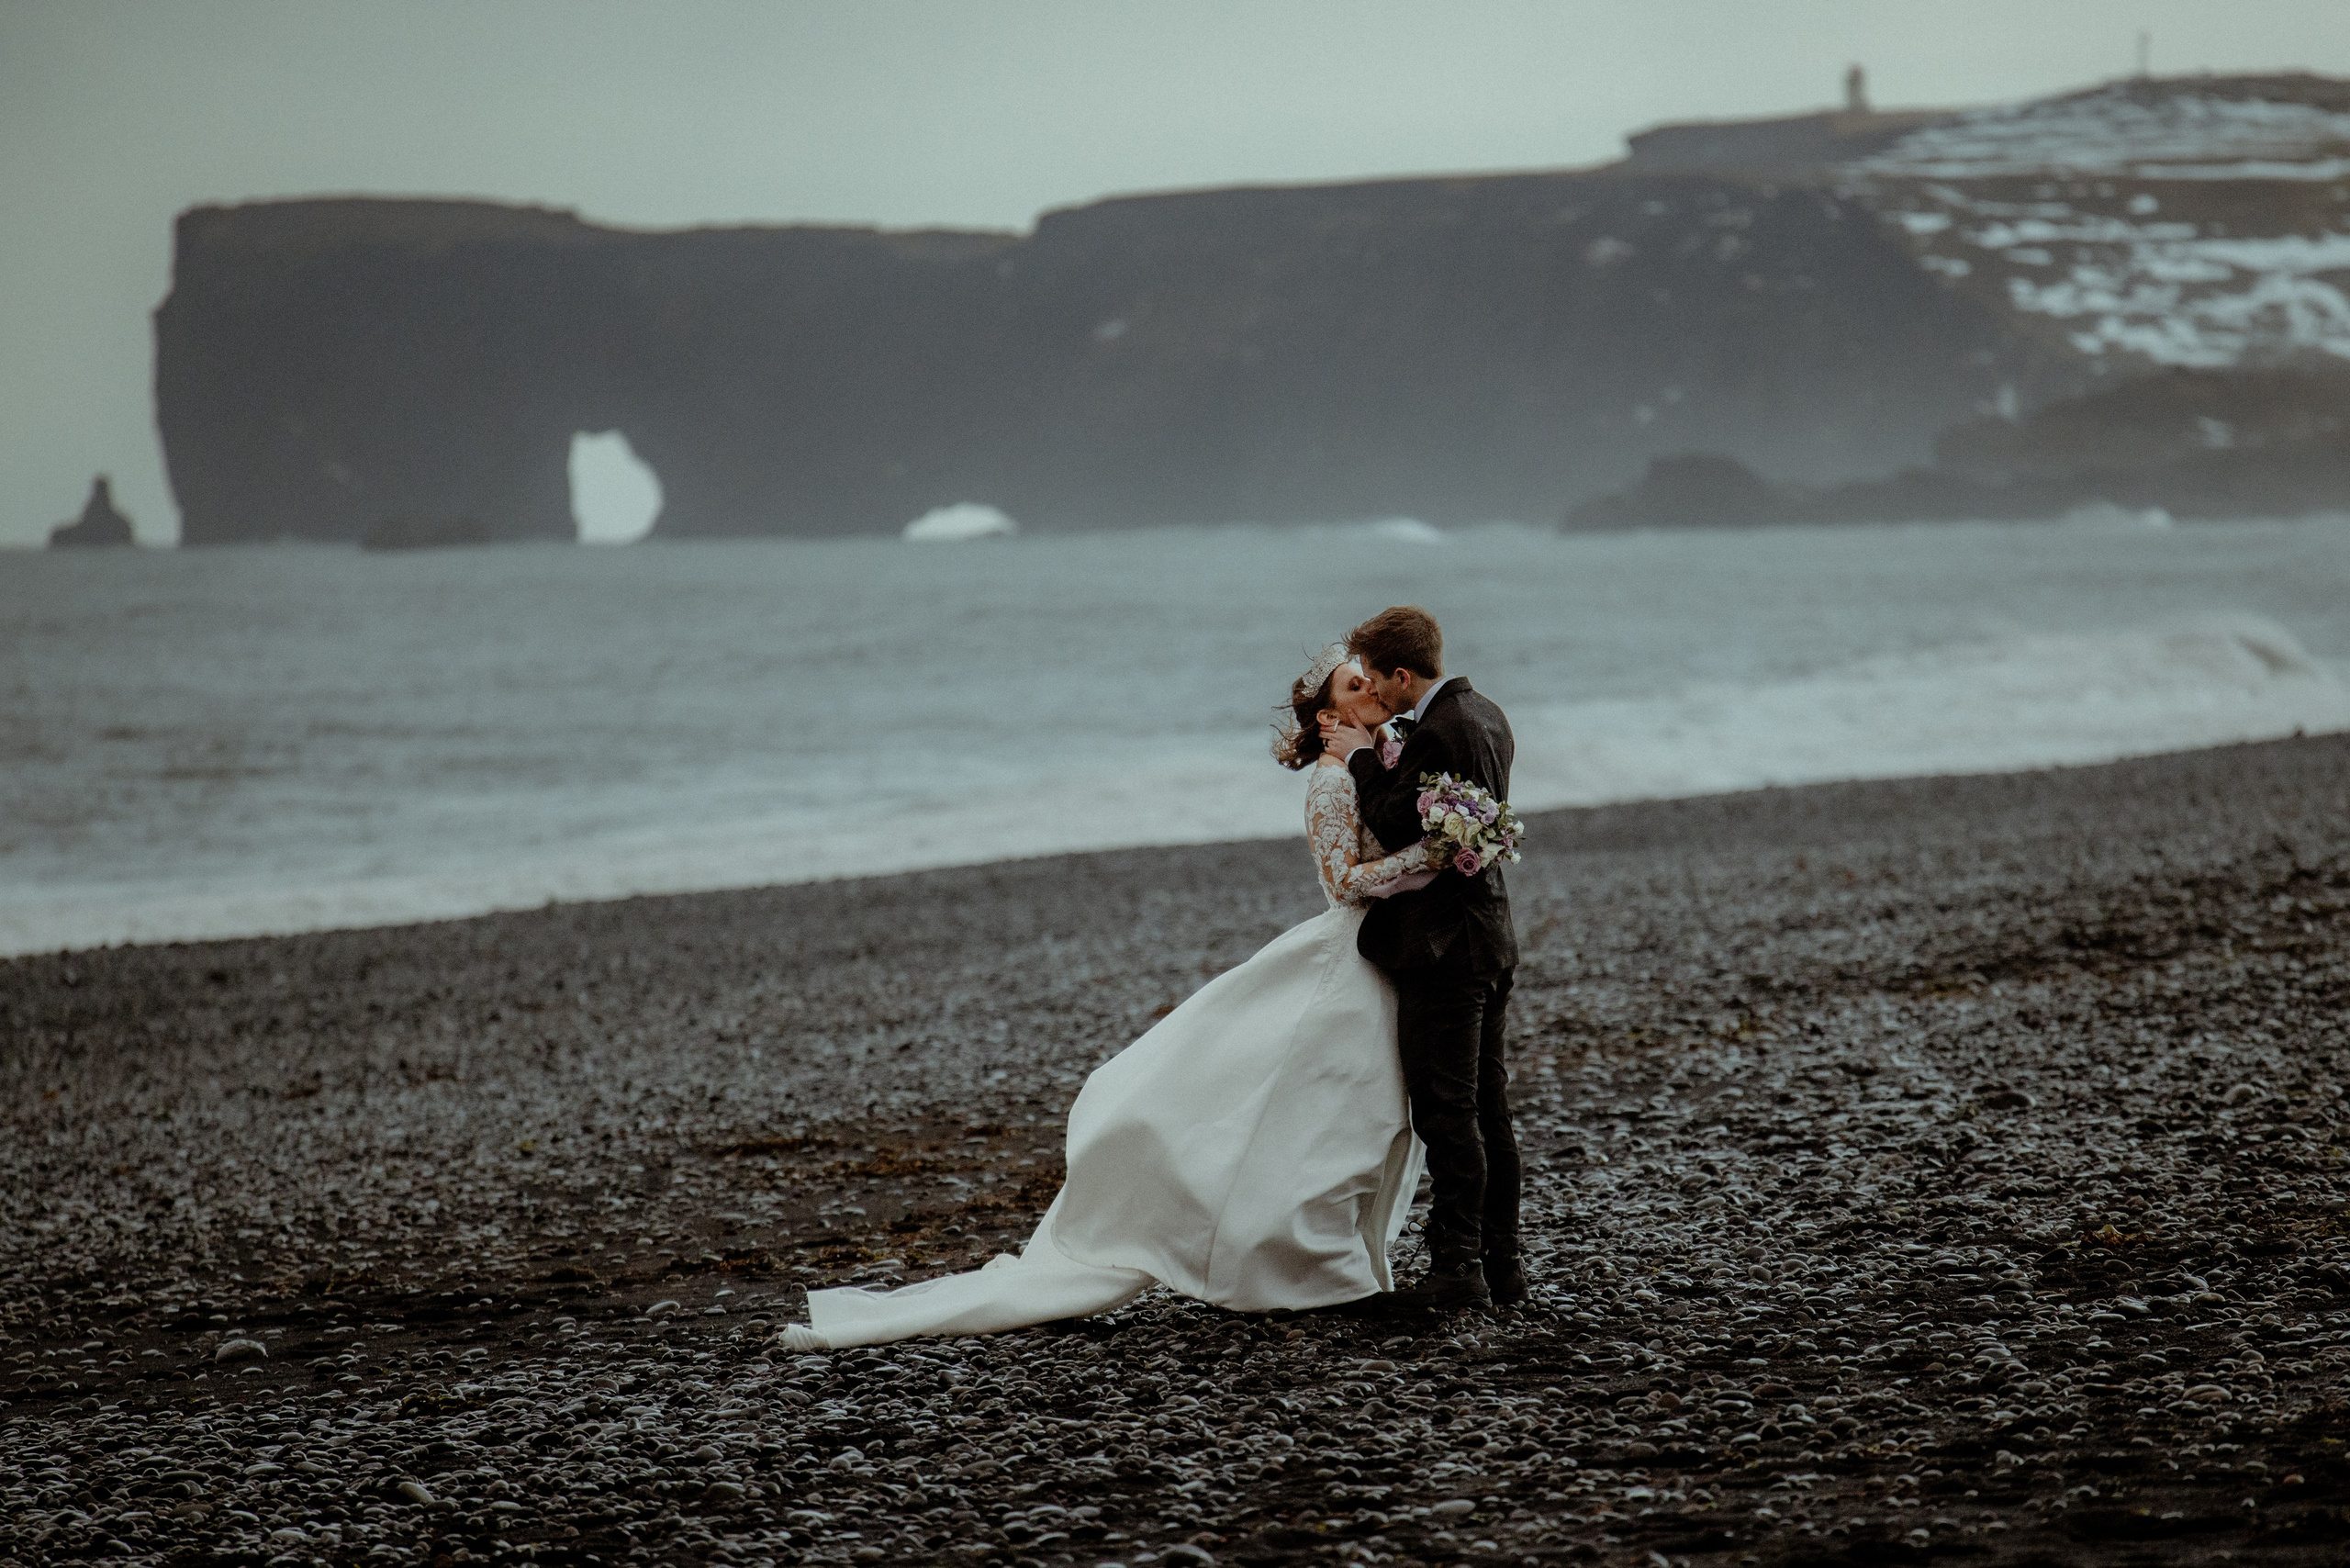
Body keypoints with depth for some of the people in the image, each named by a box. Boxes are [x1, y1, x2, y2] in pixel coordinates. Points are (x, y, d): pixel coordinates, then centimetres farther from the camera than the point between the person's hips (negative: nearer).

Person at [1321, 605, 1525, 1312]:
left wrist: (1362, 758, -8)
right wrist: (1380, 753, 11)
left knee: (1446, 1111, -6)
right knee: (1487, 1108, 12)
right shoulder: (1485, 715, 11)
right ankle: (1500, 1262, 16)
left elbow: (1394, 825, -20)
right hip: (1490, 938, 10)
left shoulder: (1435, 733, -20)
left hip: (1441, 947, -10)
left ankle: (1458, 1268, -5)